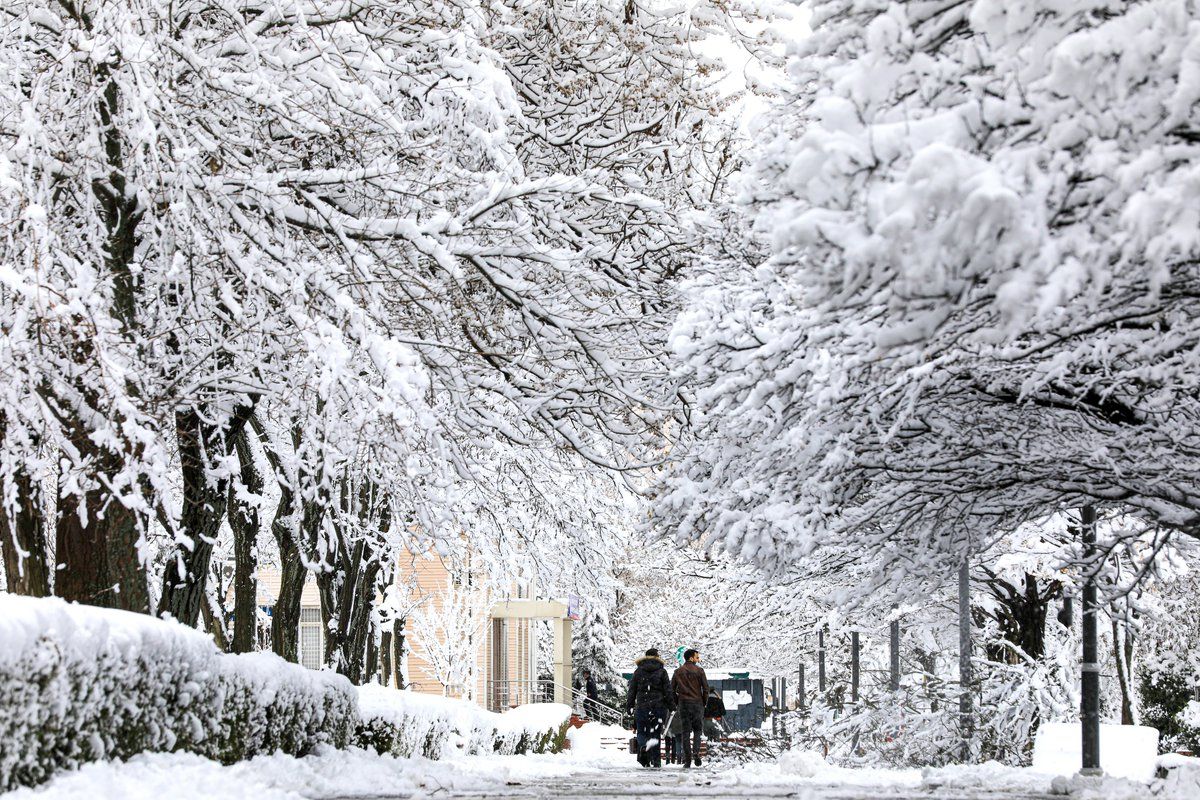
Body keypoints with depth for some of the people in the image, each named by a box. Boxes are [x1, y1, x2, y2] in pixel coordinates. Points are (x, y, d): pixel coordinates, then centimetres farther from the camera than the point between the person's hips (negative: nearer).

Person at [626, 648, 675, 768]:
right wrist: (672, 706, 6)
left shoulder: (638, 671, 6)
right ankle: (656, 761, 1)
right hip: (659, 706, 0)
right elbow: (668, 690, 1)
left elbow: (632, 690, 7)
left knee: (642, 732, 4)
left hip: (642, 706, 0)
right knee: (656, 733, 6)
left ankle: (644, 745, -30)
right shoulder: (662, 671, 3)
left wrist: (629, 706, 12)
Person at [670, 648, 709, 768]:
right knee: (698, 729, 10)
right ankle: (696, 752, -14)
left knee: (686, 731, 4)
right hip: (697, 704, -2)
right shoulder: (699, 671, -3)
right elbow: (706, 688, -5)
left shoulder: (678, 672, 6)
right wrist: (704, 702, 7)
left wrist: (677, 702, 14)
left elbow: (672, 689, 5)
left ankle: (687, 760, 0)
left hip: (683, 704, 2)